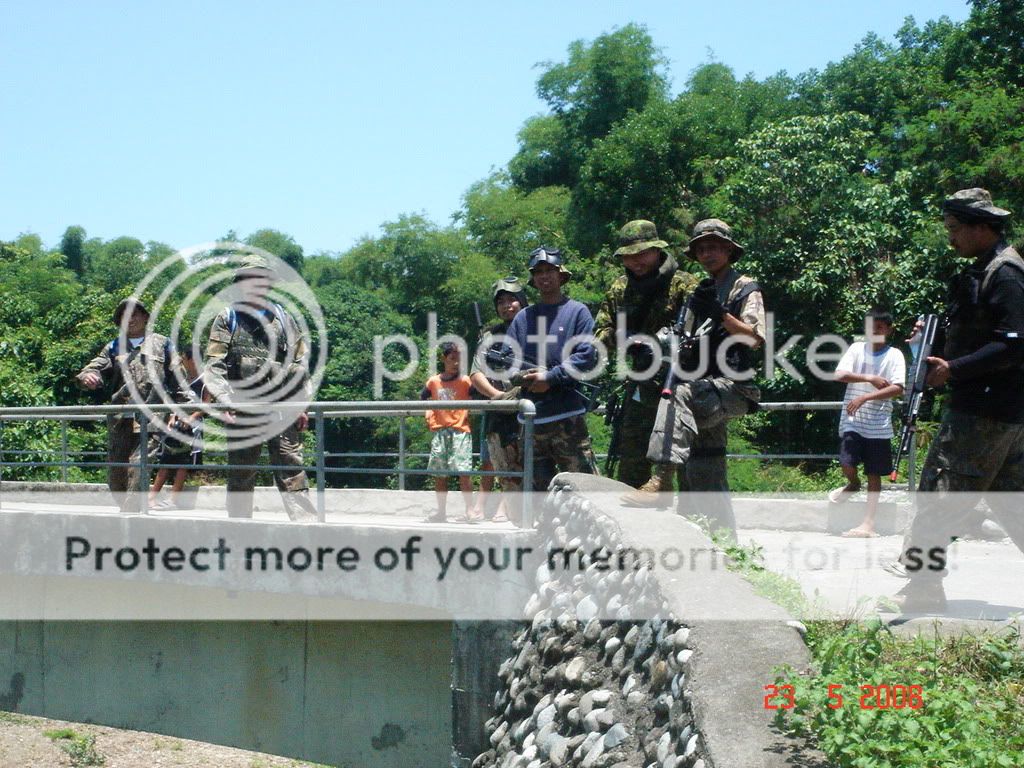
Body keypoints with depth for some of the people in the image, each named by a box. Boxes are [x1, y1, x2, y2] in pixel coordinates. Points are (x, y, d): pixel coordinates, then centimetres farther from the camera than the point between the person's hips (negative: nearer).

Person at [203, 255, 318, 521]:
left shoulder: (283, 318, 15)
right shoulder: (227, 319, 9)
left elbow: (299, 364, 13)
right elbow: (215, 365, 1)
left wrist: (301, 404, 6)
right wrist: (224, 400, -11)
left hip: (282, 409, 1)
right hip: (242, 410, -1)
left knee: (291, 469, -4)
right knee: (240, 474, 6)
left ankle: (306, 523, -8)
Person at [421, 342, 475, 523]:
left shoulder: (465, 381, -2)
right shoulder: (433, 382, 8)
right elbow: (422, 399, 22)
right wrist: (430, 418, 11)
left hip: (460, 431, -4)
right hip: (440, 431, 4)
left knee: (463, 472, -12)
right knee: (439, 474, 8)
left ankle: (470, 510, -8)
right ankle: (441, 512, 17)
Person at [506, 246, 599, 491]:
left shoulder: (577, 312, 5)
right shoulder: (523, 317, 16)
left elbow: (588, 356, -6)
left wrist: (550, 377, -12)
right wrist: (521, 375, -11)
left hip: (567, 416, -4)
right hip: (530, 418, 4)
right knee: (537, 486, 9)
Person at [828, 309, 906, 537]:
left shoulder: (894, 355, 0)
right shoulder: (856, 348, 5)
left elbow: (897, 389, -11)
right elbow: (839, 374, -7)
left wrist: (865, 397, -20)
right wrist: (869, 378, -17)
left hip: (879, 424, 0)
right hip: (852, 419, 1)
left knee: (874, 473, 2)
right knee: (847, 464, -14)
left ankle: (869, 523, 5)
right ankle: (853, 484, 22)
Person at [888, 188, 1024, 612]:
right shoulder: (985, 270, 16)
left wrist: (954, 369, -22)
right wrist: (939, 349, 8)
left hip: (983, 412, -10)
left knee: (939, 496, -6)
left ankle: (922, 590, 1)